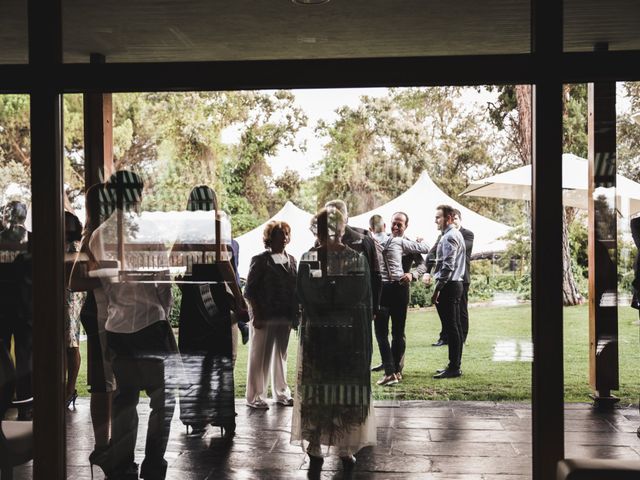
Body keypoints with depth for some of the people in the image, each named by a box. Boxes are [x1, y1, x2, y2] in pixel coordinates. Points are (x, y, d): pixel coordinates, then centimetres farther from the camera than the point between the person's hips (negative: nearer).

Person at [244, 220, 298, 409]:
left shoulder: (290, 260, 12)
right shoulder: (260, 260, -3)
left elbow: (294, 289, 13)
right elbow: (250, 290, -6)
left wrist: (295, 316, 7)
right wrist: (257, 315, -13)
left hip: (284, 317, 5)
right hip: (264, 317, -5)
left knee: (281, 355, 13)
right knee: (260, 357, 0)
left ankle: (281, 393, 23)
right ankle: (255, 396, 8)